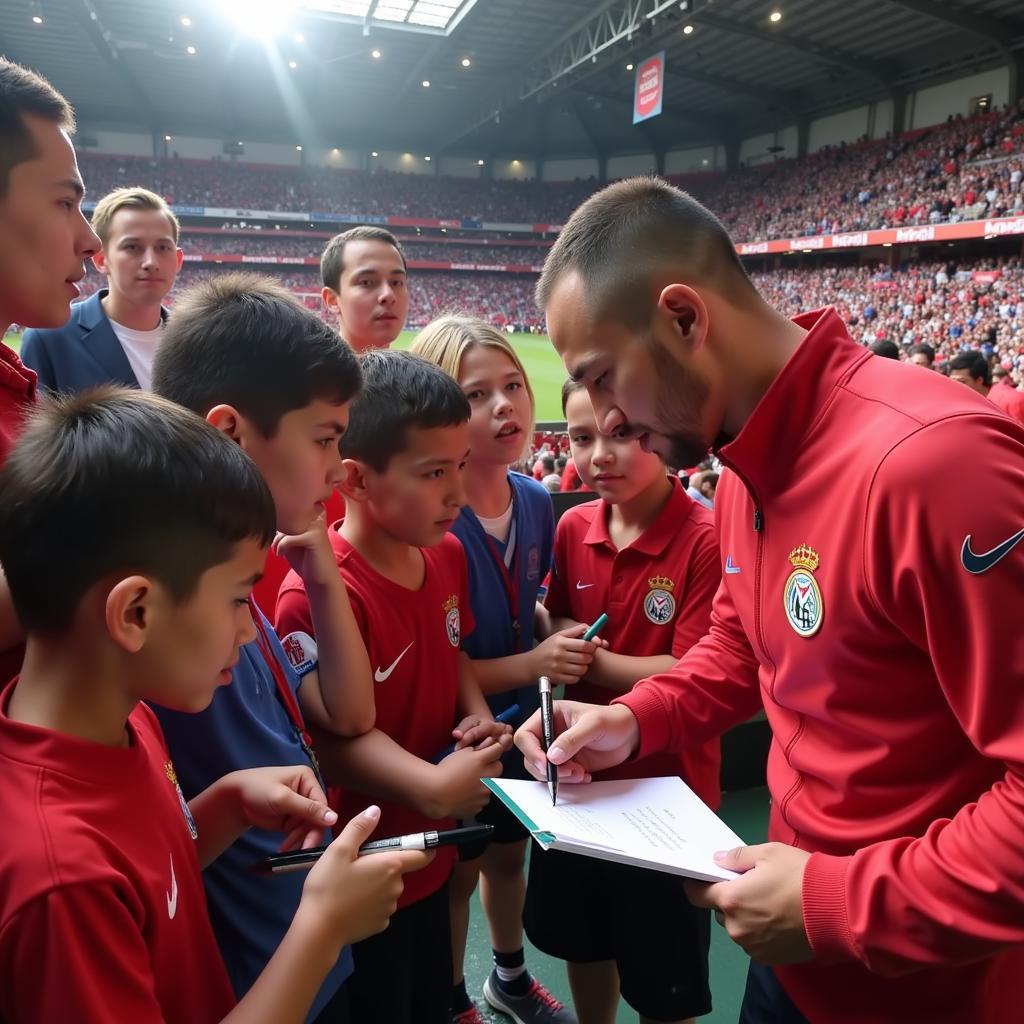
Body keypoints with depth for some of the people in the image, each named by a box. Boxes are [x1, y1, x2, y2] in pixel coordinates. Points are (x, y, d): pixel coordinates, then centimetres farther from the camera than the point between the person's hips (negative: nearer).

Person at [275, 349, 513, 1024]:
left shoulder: (448, 554, -2)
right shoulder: (316, 594, -28)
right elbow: (336, 734, -27)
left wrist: (477, 714, -4)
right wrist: (430, 785, -36)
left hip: (433, 849, 7)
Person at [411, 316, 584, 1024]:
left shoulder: (537, 501, -8)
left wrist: (560, 639, -7)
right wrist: (534, 663, -28)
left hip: (521, 723, 6)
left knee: (509, 855, 27)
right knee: (458, 871, 18)